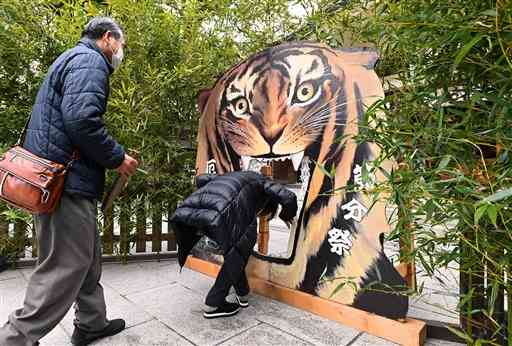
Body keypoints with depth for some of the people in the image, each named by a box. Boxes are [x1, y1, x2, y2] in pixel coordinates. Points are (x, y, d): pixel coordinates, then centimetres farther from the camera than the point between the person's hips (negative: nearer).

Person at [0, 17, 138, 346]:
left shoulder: (74, 59, 25)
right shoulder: (89, 60, -8)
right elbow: (81, 118, -24)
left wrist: (110, 156, 19)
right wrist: (117, 158, -12)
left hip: (59, 176, 11)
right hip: (66, 181, -11)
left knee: (87, 256, 17)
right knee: (67, 264, -1)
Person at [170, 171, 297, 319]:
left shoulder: (234, 176, 41)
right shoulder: (263, 182, 26)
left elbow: (200, 179, 38)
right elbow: (289, 198, 11)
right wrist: (286, 215, 31)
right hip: (221, 212, -7)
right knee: (239, 252, 17)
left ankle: (242, 295, 37)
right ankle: (213, 304, 19)